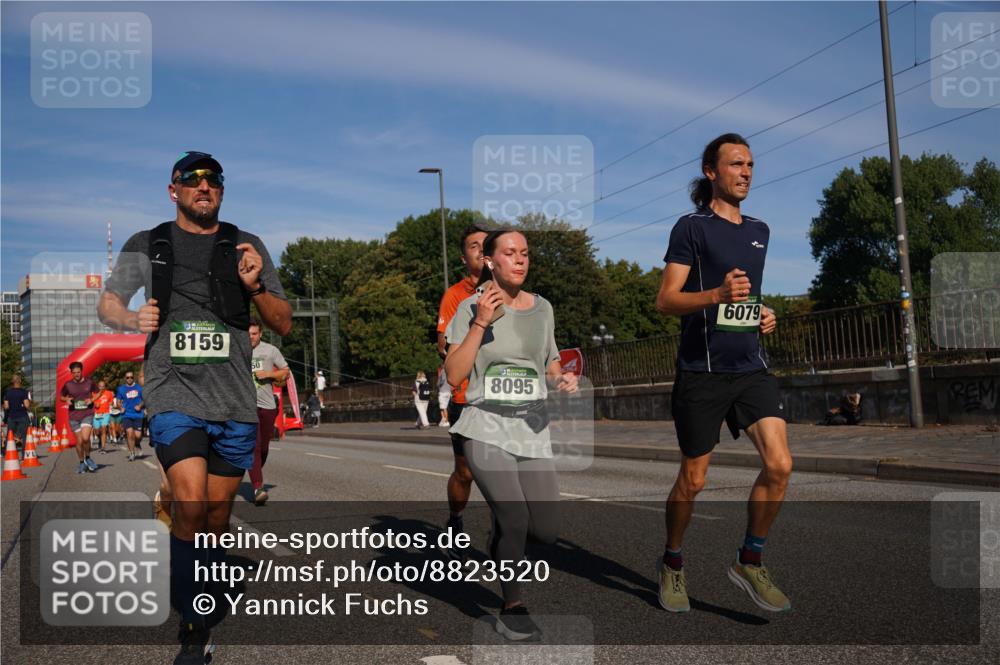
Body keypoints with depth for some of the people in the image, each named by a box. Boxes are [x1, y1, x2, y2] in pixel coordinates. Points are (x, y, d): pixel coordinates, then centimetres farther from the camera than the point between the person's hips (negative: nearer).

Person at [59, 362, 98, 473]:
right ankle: (82, 463, 24)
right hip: (74, 416, 1)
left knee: (85, 438, -21)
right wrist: (66, 399, -7)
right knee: (79, 441, 5)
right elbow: (61, 397, 15)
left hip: (87, 415, -1)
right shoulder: (68, 385, 1)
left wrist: (92, 399, -4)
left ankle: (87, 458, 4)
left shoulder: (89, 383, 0)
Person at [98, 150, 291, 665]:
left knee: (217, 518, 10)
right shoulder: (145, 246, 8)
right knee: (190, 506, -20)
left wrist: (255, 286, -10)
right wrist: (133, 318, -6)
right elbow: (107, 303, 17)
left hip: (235, 403, 2)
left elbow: (284, 324, 9)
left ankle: (199, 615, 29)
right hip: (174, 396, -2)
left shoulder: (246, 247, 9)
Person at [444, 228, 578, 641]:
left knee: (546, 532, 0)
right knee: (514, 520, -18)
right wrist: (481, 322, -18)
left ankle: (500, 542, 35)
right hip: (487, 429, -4)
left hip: (533, 430, 5)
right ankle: (512, 608, 6)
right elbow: (454, 376, -11)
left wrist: (563, 379, -1)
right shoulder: (471, 308, -4)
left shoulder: (542, 308, 9)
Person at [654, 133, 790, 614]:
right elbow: (665, 301, -10)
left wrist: (763, 314, 9)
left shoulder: (759, 231, 16)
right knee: (692, 479, 4)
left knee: (779, 465, -10)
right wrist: (717, 295, -26)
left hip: (751, 367, 5)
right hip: (702, 371, -5)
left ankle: (749, 562, 9)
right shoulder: (692, 227, -4)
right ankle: (672, 564, 26)